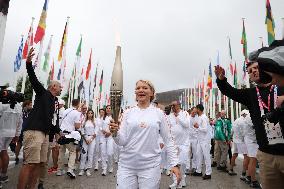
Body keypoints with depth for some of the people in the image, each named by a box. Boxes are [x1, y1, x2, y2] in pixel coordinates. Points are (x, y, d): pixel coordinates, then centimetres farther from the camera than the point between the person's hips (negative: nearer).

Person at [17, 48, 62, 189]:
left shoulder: (52, 101, 23)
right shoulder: (43, 92, 3)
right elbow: (33, 79, -13)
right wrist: (28, 63, -27)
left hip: (44, 134, 9)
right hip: (34, 131, -9)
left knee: (40, 164, 8)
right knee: (30, 164, -12)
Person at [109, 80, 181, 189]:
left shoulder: (158, 113, 1)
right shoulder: (128, 113, 3)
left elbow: (168, 140, 3)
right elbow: (122, 141, 0)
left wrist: (175, 163, -3)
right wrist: (115, 133, -21)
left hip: (150, 166, -1)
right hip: (126, 165, 1)